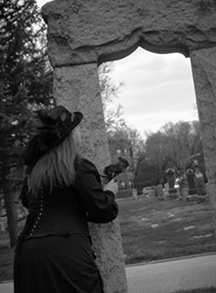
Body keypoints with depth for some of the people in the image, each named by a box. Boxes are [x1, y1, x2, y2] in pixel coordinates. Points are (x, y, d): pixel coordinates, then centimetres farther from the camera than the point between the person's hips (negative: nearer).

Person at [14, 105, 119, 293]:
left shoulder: (35, 169, 12)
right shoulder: (79, 167, -7)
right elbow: (103, 210, -5)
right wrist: (109, 192, 14)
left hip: (28, 250, 7)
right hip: (67, 251, -6)